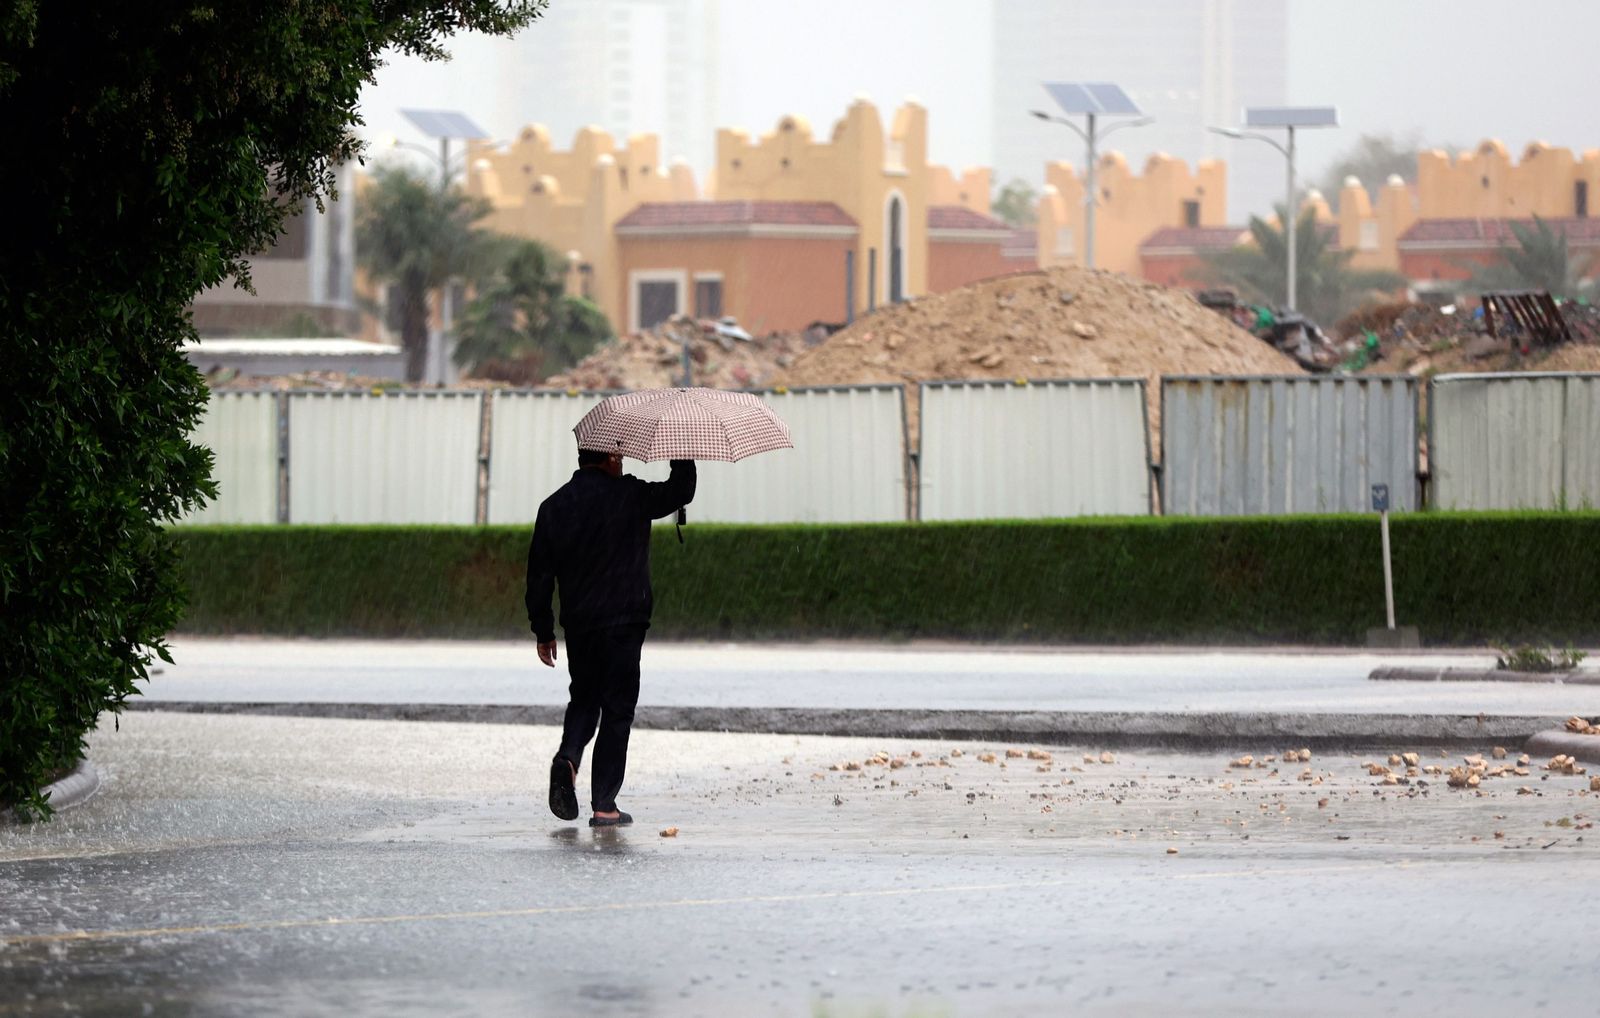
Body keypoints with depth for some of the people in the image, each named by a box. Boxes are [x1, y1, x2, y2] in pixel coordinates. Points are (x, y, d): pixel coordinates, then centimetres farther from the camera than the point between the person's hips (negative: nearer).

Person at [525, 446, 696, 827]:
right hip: (623, 624, -4)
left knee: (584, 698, 22)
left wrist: (543, 630, 14)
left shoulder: (554, 507, 4)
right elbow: (681, 490, 4)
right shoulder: (630, 497, -8)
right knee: (616, 710, 2)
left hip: (577, 624, 4)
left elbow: (539, 575, 7)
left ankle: (568, 757, -6)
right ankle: (604, 805, 1)